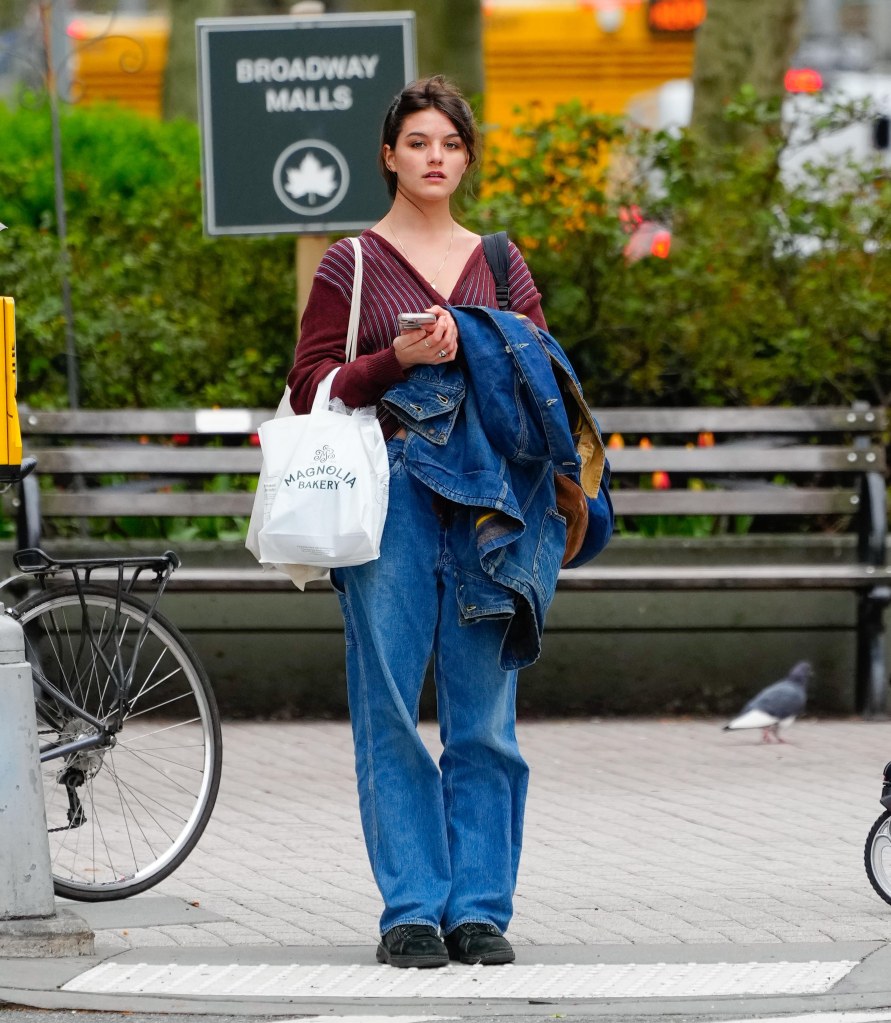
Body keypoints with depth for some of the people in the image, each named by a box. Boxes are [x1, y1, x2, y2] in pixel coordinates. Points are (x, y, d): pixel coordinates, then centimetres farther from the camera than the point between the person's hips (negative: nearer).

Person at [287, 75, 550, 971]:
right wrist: (397, 359, -13)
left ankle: (480, 909, 5)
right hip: (388, 498, -2)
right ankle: (411, 910, 2)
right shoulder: (351, 265, 7)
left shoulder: (500, 263, 16)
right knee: (391, 718, -3)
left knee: (486, 718, 0)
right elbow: (310, 391, 1)